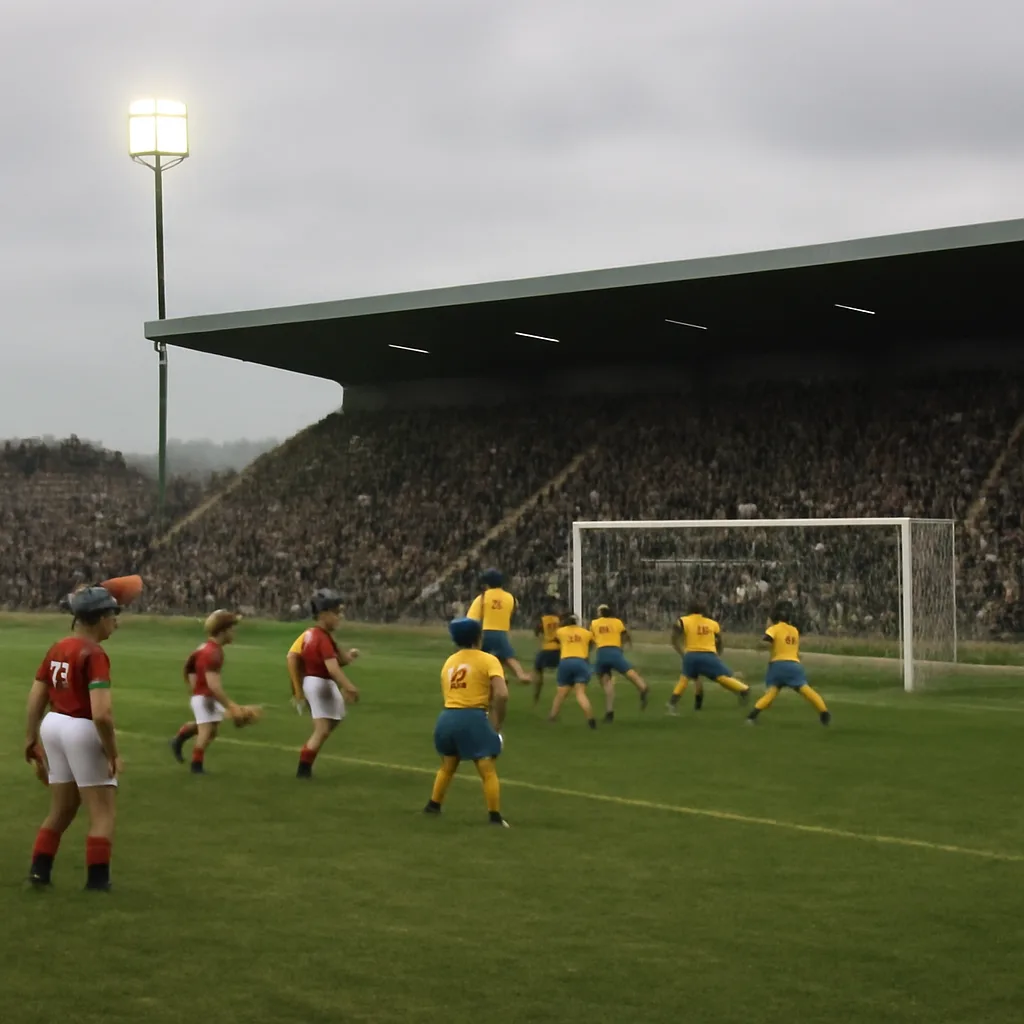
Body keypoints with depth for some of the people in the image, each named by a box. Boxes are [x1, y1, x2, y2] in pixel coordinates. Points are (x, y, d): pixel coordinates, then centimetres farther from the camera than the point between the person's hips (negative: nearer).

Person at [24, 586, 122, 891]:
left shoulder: (57, 649, 6)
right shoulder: (94, 654, -17)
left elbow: (35, 699, 8)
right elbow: (101, 713, -25)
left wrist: (30, 737, 17)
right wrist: (113, 752, -17)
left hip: (53, 726, 8)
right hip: (83, 731, -8)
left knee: (61, 809, 21)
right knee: (103, 811, 4)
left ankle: (39, 871, 23)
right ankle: (97, 880, 6)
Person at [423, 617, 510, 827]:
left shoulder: (449, 662, 19)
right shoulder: (488, 660, -1)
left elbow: (447, 693, 15)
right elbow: (502, 694, -12)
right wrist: (497, 724, -4)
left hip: (447, 717, 6)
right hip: (473, 718, -6)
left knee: (447, 766, 26)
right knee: (488, 770, -1)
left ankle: (433, 805, 33)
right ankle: (495, 816, -4)